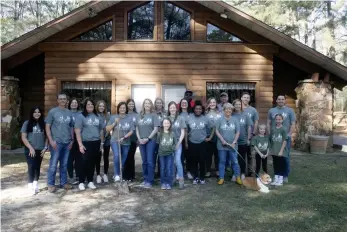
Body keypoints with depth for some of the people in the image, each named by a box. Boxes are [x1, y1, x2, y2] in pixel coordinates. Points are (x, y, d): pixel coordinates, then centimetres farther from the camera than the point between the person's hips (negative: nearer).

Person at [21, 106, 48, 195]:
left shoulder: (43, 124, 7)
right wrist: (31, 148, -12)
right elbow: (23, 137, -5)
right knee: (31, 166, -12)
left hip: (40, 150, 3)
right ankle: (30, 185, -4)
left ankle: (36, 184, 21)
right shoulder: (27, 123, -1)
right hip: (30, 150, -3)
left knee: (37, 167, 10)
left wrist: (45, 147, -1)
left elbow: (46, 136, 10)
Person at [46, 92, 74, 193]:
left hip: (67, 143, 4)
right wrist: (51, 140, -12)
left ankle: (64, 182, 22)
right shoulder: (52, 111, -2)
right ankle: (51, 184, 11)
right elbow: (47, 127, -4)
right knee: (53, 164, 0)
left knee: (64, 164, 12)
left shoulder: (69, 112, 11)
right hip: (56, 142, -4)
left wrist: (72, 140, 8)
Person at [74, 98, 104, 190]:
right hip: (85, 143, -4)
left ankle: (90, 181, 20)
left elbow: (101, 130, 18)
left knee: (92, 163, 10)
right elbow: (77, 131, -9)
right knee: (83, 163, -1)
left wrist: (102, 142, 16)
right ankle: (81, 182, 11)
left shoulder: (97, 116, 12)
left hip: (96, 143, 5)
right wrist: (80, 144, -15)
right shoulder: (81, 116, -4)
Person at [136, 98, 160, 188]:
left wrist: (148, 138, -12)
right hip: (141, 141, 4)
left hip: (151, 141, -4)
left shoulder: (154, 115, 0)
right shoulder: (139, 116, 11)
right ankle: (145, 179, 21)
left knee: (150, 161, -6)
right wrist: (139, 139, -3)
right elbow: (137, 128, 11)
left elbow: (156, 129, -7)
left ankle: (150, 181, 0)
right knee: (144, 161, 11)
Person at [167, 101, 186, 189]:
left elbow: (182, 132, 0)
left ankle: (181, 178, -5)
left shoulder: (180, 119, 2)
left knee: (178, 160, -14)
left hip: (178, 143, -2)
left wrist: (179, 143, -8)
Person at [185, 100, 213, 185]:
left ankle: (202, 178, 19)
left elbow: (213, 128, 7)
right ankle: (195, 177, 21)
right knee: (194, 161, 8)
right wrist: (186, 142, 1)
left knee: (202, 161, 4)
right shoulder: (189, 118, -4)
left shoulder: (205, 119, -3)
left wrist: (210, 137, 3)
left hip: (202, 143, 0)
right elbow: (186, 131, 2)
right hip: (192, 143, 0)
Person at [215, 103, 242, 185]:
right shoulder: (220, 119, 0)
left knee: (235, 162, 4)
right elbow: (217, 131, -1)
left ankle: (238, 177, 16)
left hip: (232, 145, 0)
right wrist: (222, 140, -11)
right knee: (222, 162, 8)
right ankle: (221, 178, 17)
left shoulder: (235, 120, 3)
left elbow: (237, 132, 2)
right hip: (222, 145, 0)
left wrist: (234, 142, -7)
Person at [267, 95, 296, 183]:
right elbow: (268, 124, 8)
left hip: (285, 138, -1)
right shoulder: (271, 110, 9)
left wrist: (289, 135, -10)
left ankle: (285, 176, 12)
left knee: (286, 157, 1)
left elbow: (293, 124, 1)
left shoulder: (290, 110, 5)